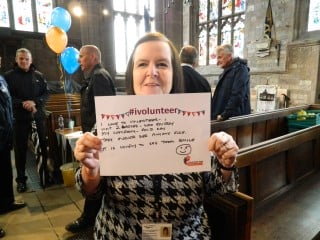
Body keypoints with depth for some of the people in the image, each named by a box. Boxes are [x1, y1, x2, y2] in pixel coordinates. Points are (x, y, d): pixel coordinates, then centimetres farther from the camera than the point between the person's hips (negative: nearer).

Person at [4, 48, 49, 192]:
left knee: (44, 145, 4)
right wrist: (23, 104, -17)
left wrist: (35, 102, -14)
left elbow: (46, 94, 4)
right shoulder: (8, 76, 3)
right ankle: (21, 179, 18)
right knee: (20, 148, 5)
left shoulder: (38, 75, 8)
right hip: (19, 117, -1)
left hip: (38, 116, 1)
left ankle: (45, 173, 21)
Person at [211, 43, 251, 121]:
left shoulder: (240, 69, -10)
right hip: (224, 118, 8)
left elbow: (237, 96, -20)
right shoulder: (227, 71, 18)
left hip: (235, 118, -8)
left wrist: (225, 115, -21)